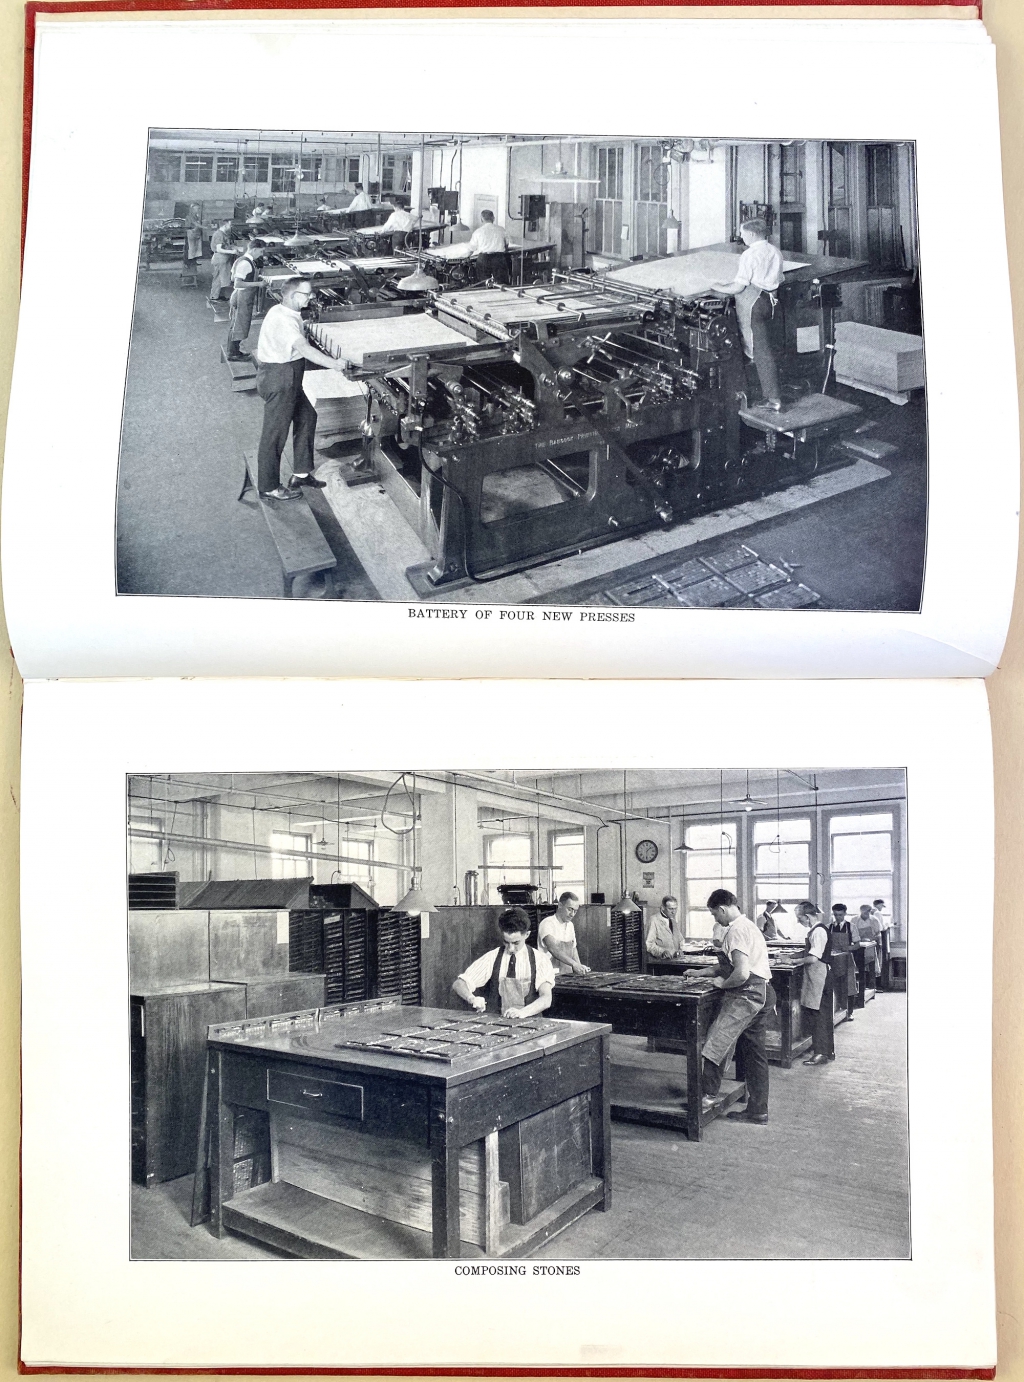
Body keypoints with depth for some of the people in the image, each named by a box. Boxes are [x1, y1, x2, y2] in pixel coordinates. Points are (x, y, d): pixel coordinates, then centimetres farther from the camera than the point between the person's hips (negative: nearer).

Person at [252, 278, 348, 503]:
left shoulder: (288, 314, 8)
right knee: (275, 432, 0)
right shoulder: (283, 320, -25)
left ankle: (301, 473, 28)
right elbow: (305, 349, -35)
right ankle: (268, 487, 12)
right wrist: (335, 364, -35)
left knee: (307, 417, 18)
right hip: (278, 380, -11)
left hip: (287, 377, 11)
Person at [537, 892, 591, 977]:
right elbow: (553, 949, -24)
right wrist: (574, 964, -32)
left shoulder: (570, 926, 15)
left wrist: (580, 967, 7)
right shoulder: (547, 924, -10)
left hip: (568, 976, 6)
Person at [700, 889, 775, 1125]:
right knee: (753, 1053, 13)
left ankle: (707, 1096, -7)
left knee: (717, 1043, -9)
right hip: (761, 995, 11)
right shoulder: (747, 926, 18)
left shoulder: (736, 931, -15)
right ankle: (757, 1110, 19)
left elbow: (742, 973, -24)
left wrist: (722, 983, -8)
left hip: (746, 996, -11)